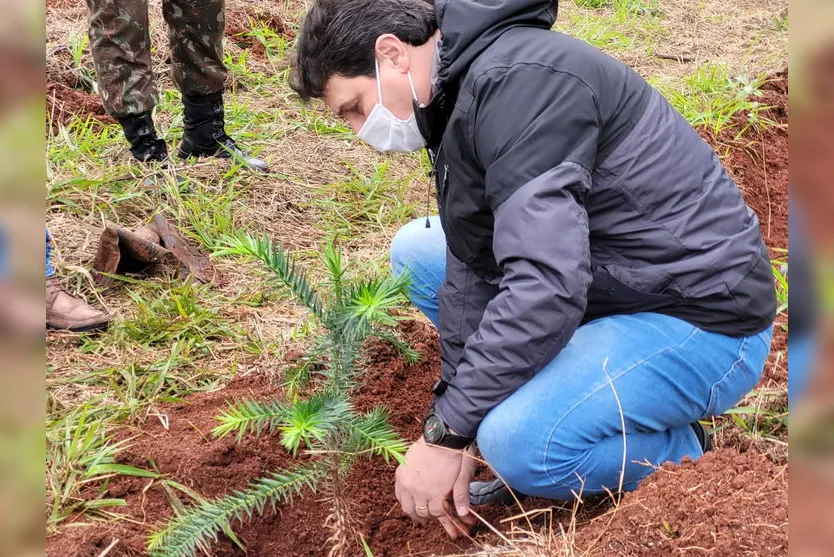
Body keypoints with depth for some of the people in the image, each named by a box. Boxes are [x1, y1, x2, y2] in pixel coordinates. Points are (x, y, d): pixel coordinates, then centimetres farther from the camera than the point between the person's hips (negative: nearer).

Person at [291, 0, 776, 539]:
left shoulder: (519, 82, -25)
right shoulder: (461, 95, 5)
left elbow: (545, 289, -33)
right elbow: (471, 272, 6)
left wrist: (448, 432, -23)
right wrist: (459, 428, 3)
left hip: (708, 322, -9)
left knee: (520, 444, -31)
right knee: (417, 252, 11)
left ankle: (685, 454, -1)